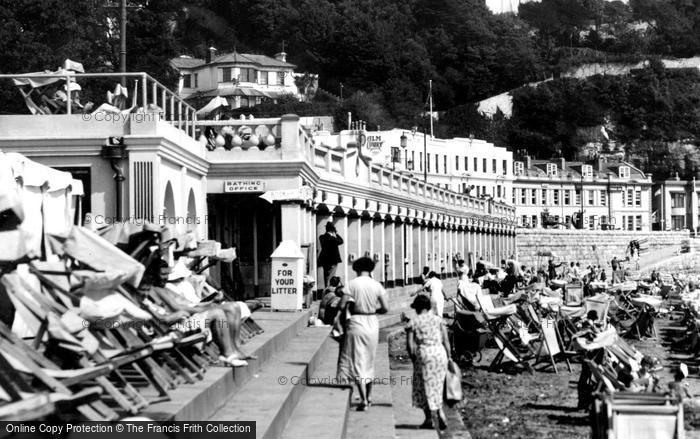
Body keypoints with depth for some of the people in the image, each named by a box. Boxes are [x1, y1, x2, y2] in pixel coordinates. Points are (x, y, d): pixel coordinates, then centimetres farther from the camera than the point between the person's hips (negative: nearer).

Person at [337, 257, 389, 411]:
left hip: (356, 323, -4)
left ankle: (363, 400, -9)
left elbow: (341, 306, -11)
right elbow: (385, 308, -2)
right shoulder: (377, 285, 0)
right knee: (369, 360, 20)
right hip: (372, 323, 4)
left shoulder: (352, 284, -8)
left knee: (357, 361, 0)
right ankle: (368, 396, 29)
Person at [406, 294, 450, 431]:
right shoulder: (438, 320, 9)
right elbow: (446, 341, 5)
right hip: (440, 352, 4)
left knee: (426, 386, 6)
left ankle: (430, 419, 5)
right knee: (437, 386, 16)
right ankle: (440, 414, 5)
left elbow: (409, 344, -6)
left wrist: (413, 358, 5)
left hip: (424, 353, -3)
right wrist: (448, 358, 12)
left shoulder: (413, 322, 1)